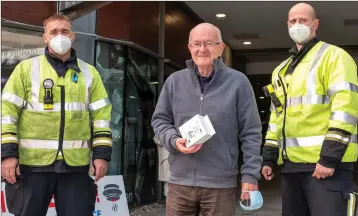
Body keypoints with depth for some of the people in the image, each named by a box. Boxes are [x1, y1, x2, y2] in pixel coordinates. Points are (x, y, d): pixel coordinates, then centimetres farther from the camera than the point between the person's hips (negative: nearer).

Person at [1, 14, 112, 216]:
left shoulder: (89, 72, 11)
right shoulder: (26, 68, 4)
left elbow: (101, 115, 9)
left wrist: (102, 153, 1)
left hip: (76, 164, 2)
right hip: (33, 162, -1)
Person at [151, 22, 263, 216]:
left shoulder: (238, 82, -2)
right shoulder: (174, 81, 5)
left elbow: (251, 133, -1)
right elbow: (159, 120, 12)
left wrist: (250, 174, -6)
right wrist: (174, 140, -8)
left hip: (221, 184, -2)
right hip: (180, 182, 3)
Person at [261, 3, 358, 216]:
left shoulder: (333, 56, -2)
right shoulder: (282, 70, 21)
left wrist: (330, 157, -20)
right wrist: (269, 158, 17)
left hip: (326, 162, -7)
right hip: (291, 164, 7)